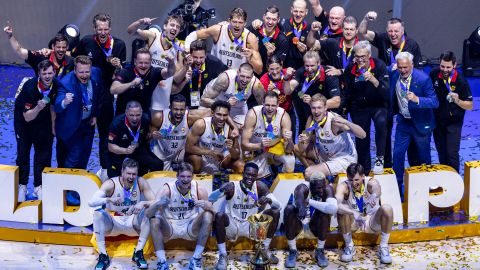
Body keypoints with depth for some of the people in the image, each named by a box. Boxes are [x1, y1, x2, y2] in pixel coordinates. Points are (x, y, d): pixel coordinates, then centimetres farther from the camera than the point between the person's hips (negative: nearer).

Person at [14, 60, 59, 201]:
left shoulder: (56, 85, -22)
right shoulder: (29, 87, -34)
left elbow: (53, 106, -1)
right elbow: (27, 117, -29)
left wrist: (53, 126, 5)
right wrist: (38, 107, -48)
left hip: (43, 121, 3)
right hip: (23, 119, -3)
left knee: (44, 153, 2)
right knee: (23, 153, -1)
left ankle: (39, 186, 12)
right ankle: (22, 186, 11)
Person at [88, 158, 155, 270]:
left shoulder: (141, 182, -10)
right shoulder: (111, 184, -17)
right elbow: (91, 202, -29)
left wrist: (142, 203, -37)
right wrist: (109, 200, -47)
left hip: (132, 223, 1)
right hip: (113, 223, -1)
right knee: (98, 213, -29)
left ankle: (138, 252, -18)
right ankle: (103, 255, -24)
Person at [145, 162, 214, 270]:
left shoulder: (198, 189, -11)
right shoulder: (167, 189, -17)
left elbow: (212, 210, -11)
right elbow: (148, 213, -24)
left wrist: (207, 206, -35)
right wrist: (158, 204, -47)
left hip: (191, 229, 1)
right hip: (169, 228, -1)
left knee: (208, 215, -25)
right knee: (154, 219, -30)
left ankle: (196, 259, -19)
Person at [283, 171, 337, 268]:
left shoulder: (327, 189, -16)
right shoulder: (303, 189, -22)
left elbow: (333, 209, -36)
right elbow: (299, 200, -48)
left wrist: (310, 202, -39)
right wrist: (301, 208, -71)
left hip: (315, 225, 1)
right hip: (297, 224, -1)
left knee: (324, 210, -28)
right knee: (289, 209, -31)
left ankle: (320, 251, -13)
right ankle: (292, 251, -18)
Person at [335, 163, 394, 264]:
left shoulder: (371, 183, -19)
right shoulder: (343, 186, -22)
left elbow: (377, 191, -42)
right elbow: (335, 205, -40)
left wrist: (374, 197, -65)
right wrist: (353, 213, -54)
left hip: (371, 222, 0)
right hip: (353, 222, 0)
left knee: (387, 209, -29)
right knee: (341, 209, -32)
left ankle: (384, 247, -12)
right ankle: (349, 246, -11)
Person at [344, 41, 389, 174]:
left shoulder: (379, 66, -16)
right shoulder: (350, 69, -8)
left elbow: (386, 91, -25)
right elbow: (348, 92, 8)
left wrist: (373, 80, -39)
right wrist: (348, 109, 11)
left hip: (378, 105, -3)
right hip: (359, 107, 3)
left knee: (381, 123, -33)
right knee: (361, 140, 5)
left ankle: (380, 158, -23)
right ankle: (364, 170, 22)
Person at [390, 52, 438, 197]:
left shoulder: (423, 79, -23)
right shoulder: (394, 76, -8)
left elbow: (435, 102, -27)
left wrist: (417, 99, -41)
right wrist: (393, 112, 12)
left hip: (421, 124, -4)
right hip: (403, 122, 4)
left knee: (423, 158, 11)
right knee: (397, 155, 2)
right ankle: (396, 188, 16)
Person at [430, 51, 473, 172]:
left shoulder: (461, 81, -21)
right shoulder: (434, 74, -11)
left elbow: (470, 106, -15)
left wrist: (457, 101, -33)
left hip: (453, 122, -4)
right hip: (437, 120, 4)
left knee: (452, 153, -7)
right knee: (441, 151, 17)